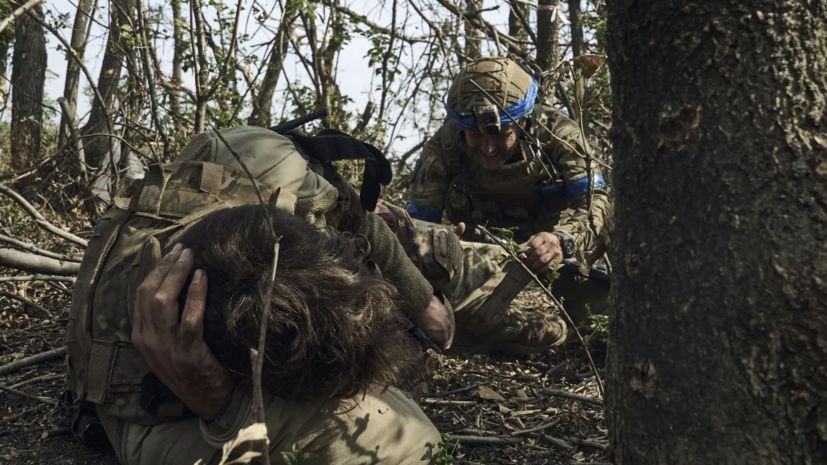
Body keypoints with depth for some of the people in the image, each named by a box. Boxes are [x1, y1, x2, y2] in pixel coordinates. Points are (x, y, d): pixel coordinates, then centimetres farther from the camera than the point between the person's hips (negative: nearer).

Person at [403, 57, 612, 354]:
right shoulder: (444, 148, -12)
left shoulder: (556, 132, -14)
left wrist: (563, 239, -45)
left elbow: (594, 199, -22)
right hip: (483, 254, 0)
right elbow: (419, 220, -11)